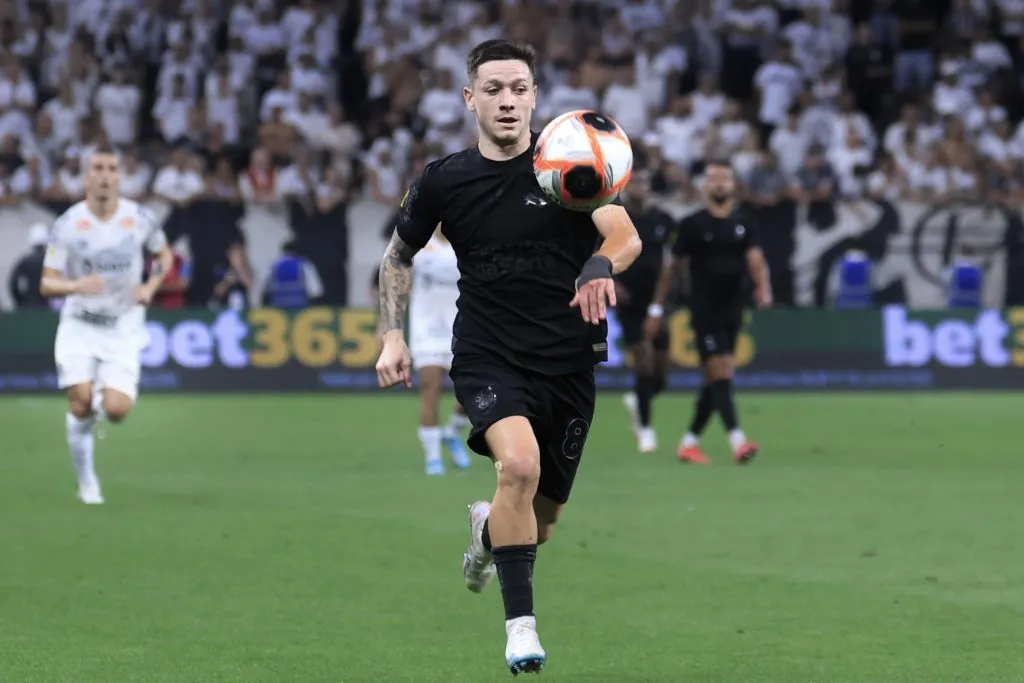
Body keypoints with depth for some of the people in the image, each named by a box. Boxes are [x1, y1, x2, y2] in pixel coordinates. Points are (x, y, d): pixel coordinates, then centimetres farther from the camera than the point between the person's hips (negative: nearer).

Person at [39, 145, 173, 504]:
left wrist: (151, 286, -3)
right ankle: (86, 482, 9)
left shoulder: (139, 218, -4)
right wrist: (76, 286, -29)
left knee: (116, 410, -15)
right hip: (80, 326, -1)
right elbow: (47, 283, -8)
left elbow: (164, 254, 15)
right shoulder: (67, 225, -9)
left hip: (123, 329, 1)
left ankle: (105, 398, 25)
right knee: (80, 404, -13)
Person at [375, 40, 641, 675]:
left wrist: (600, 266, -39)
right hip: (488, 355, -1)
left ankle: (488, 528, 50)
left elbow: (625, 235, -17)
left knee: (541, 520, 11)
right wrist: (393, 337, 6)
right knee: (520, 464, -30)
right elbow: (398, 256, 17)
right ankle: (521, 622, -19)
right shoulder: (444, 181, 0)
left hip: (568, 361, 1)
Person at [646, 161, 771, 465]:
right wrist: (657, 309, 4)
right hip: (704, 312, -4)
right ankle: (737, 441, -22)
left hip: (732, 312, 5)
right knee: (721, 374, -14)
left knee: (715, 380, 9)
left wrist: (763, 288, -26)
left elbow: (755, 258, -6)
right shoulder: (692, 224, -2)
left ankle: (690, 442, 19)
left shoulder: (744, 223, 7)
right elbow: (673, 267, 3)